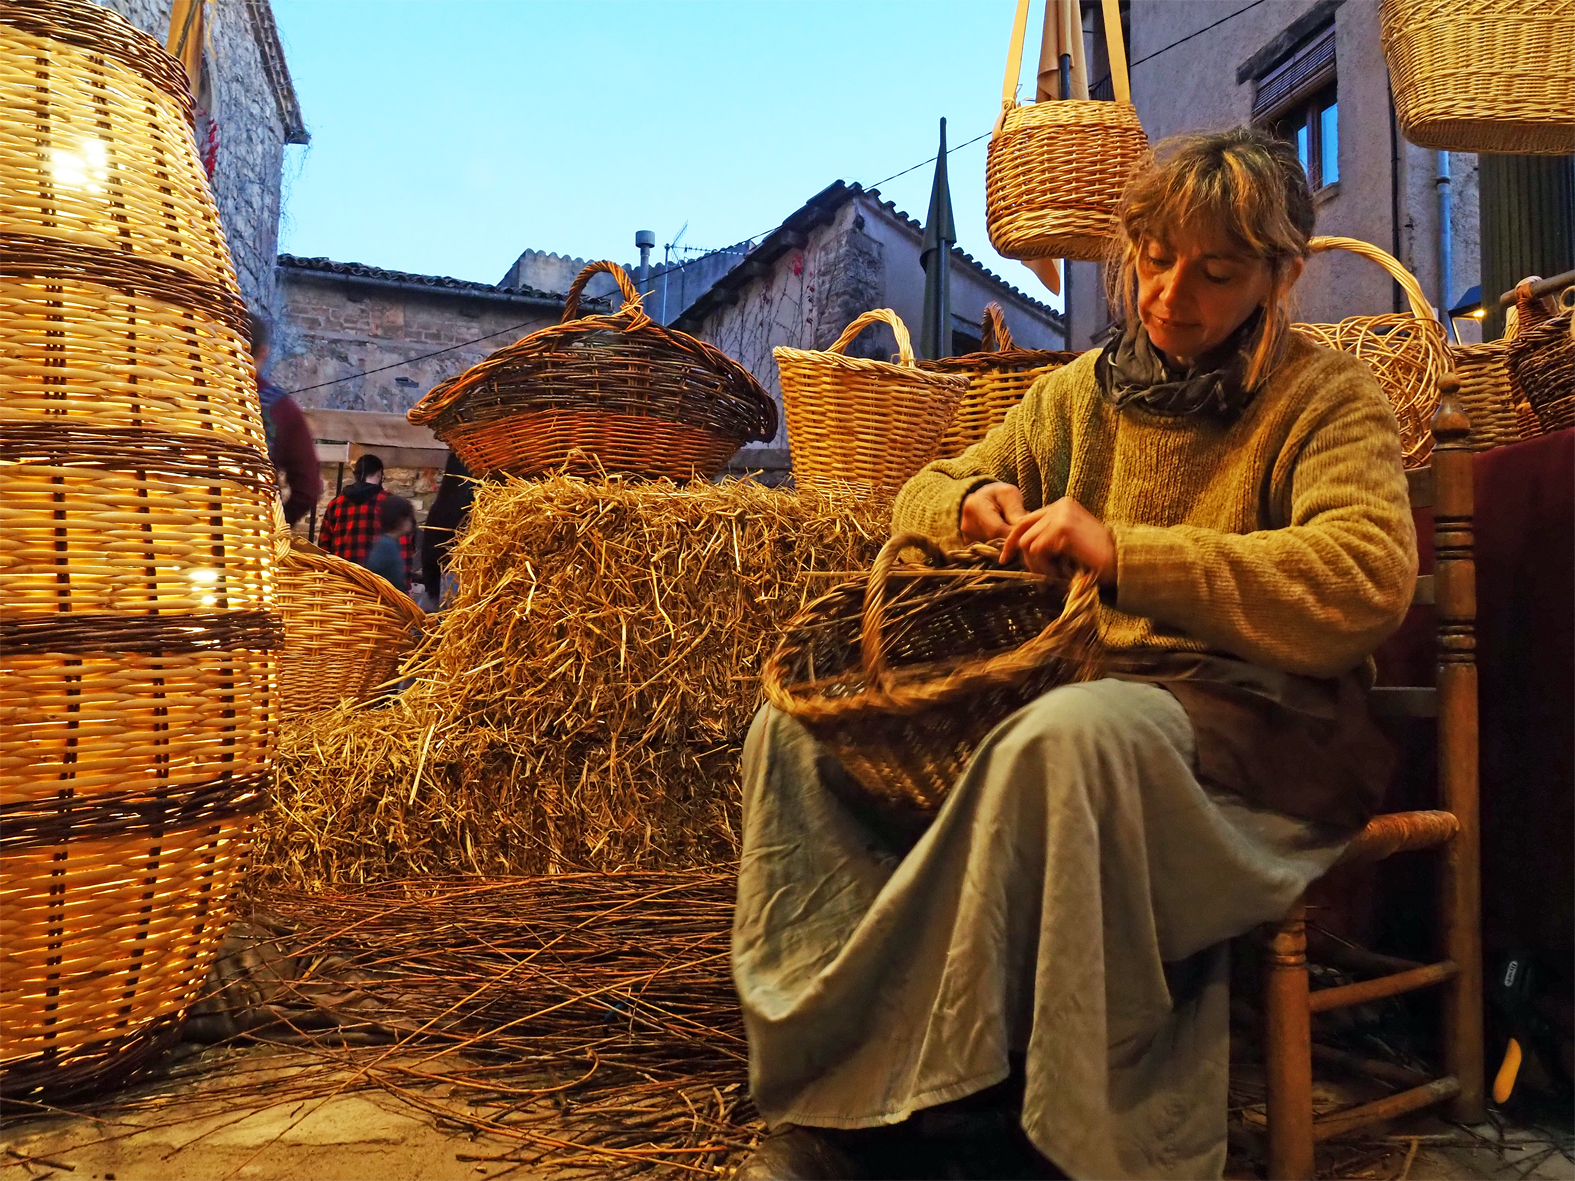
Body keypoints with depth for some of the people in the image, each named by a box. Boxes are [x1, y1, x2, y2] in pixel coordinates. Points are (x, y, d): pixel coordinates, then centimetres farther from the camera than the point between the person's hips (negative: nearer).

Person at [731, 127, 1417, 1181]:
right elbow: (921, 496, 24)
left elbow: (1370, 578, -17)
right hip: (1072, 687, 6)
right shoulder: (1078, 394, 18)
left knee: (1073, 731, -40)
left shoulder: (1326, 397, 3)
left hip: (1251, 726, -5)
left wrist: (1121, 554, -24)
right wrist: (976, 501, -2)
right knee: (798, 719, -12)